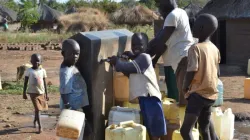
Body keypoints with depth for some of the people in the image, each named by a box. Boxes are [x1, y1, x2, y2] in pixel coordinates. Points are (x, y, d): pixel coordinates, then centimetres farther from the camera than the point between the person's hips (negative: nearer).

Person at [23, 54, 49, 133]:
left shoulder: (43, 71, 1)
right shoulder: (29, 71, -6)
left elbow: (44, 83, 6)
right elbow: (25, 82, 0)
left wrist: (46, 94, 6)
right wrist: (24, 93, -2)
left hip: (41, 92, 3)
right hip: (33, 92, -3)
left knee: (39, 108, 16)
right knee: (37, 109, -10)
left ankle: (35, 121, 41)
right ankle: (40, 126, -8)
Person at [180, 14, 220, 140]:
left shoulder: (195, 48, -13)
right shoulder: (215, 49, 8)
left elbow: (191, 71, -20)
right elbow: (217, 73, 13)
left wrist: (185, 87, -4)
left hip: (198, 94, -8)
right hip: (211, 94, 8)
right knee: (204, 127, 21)